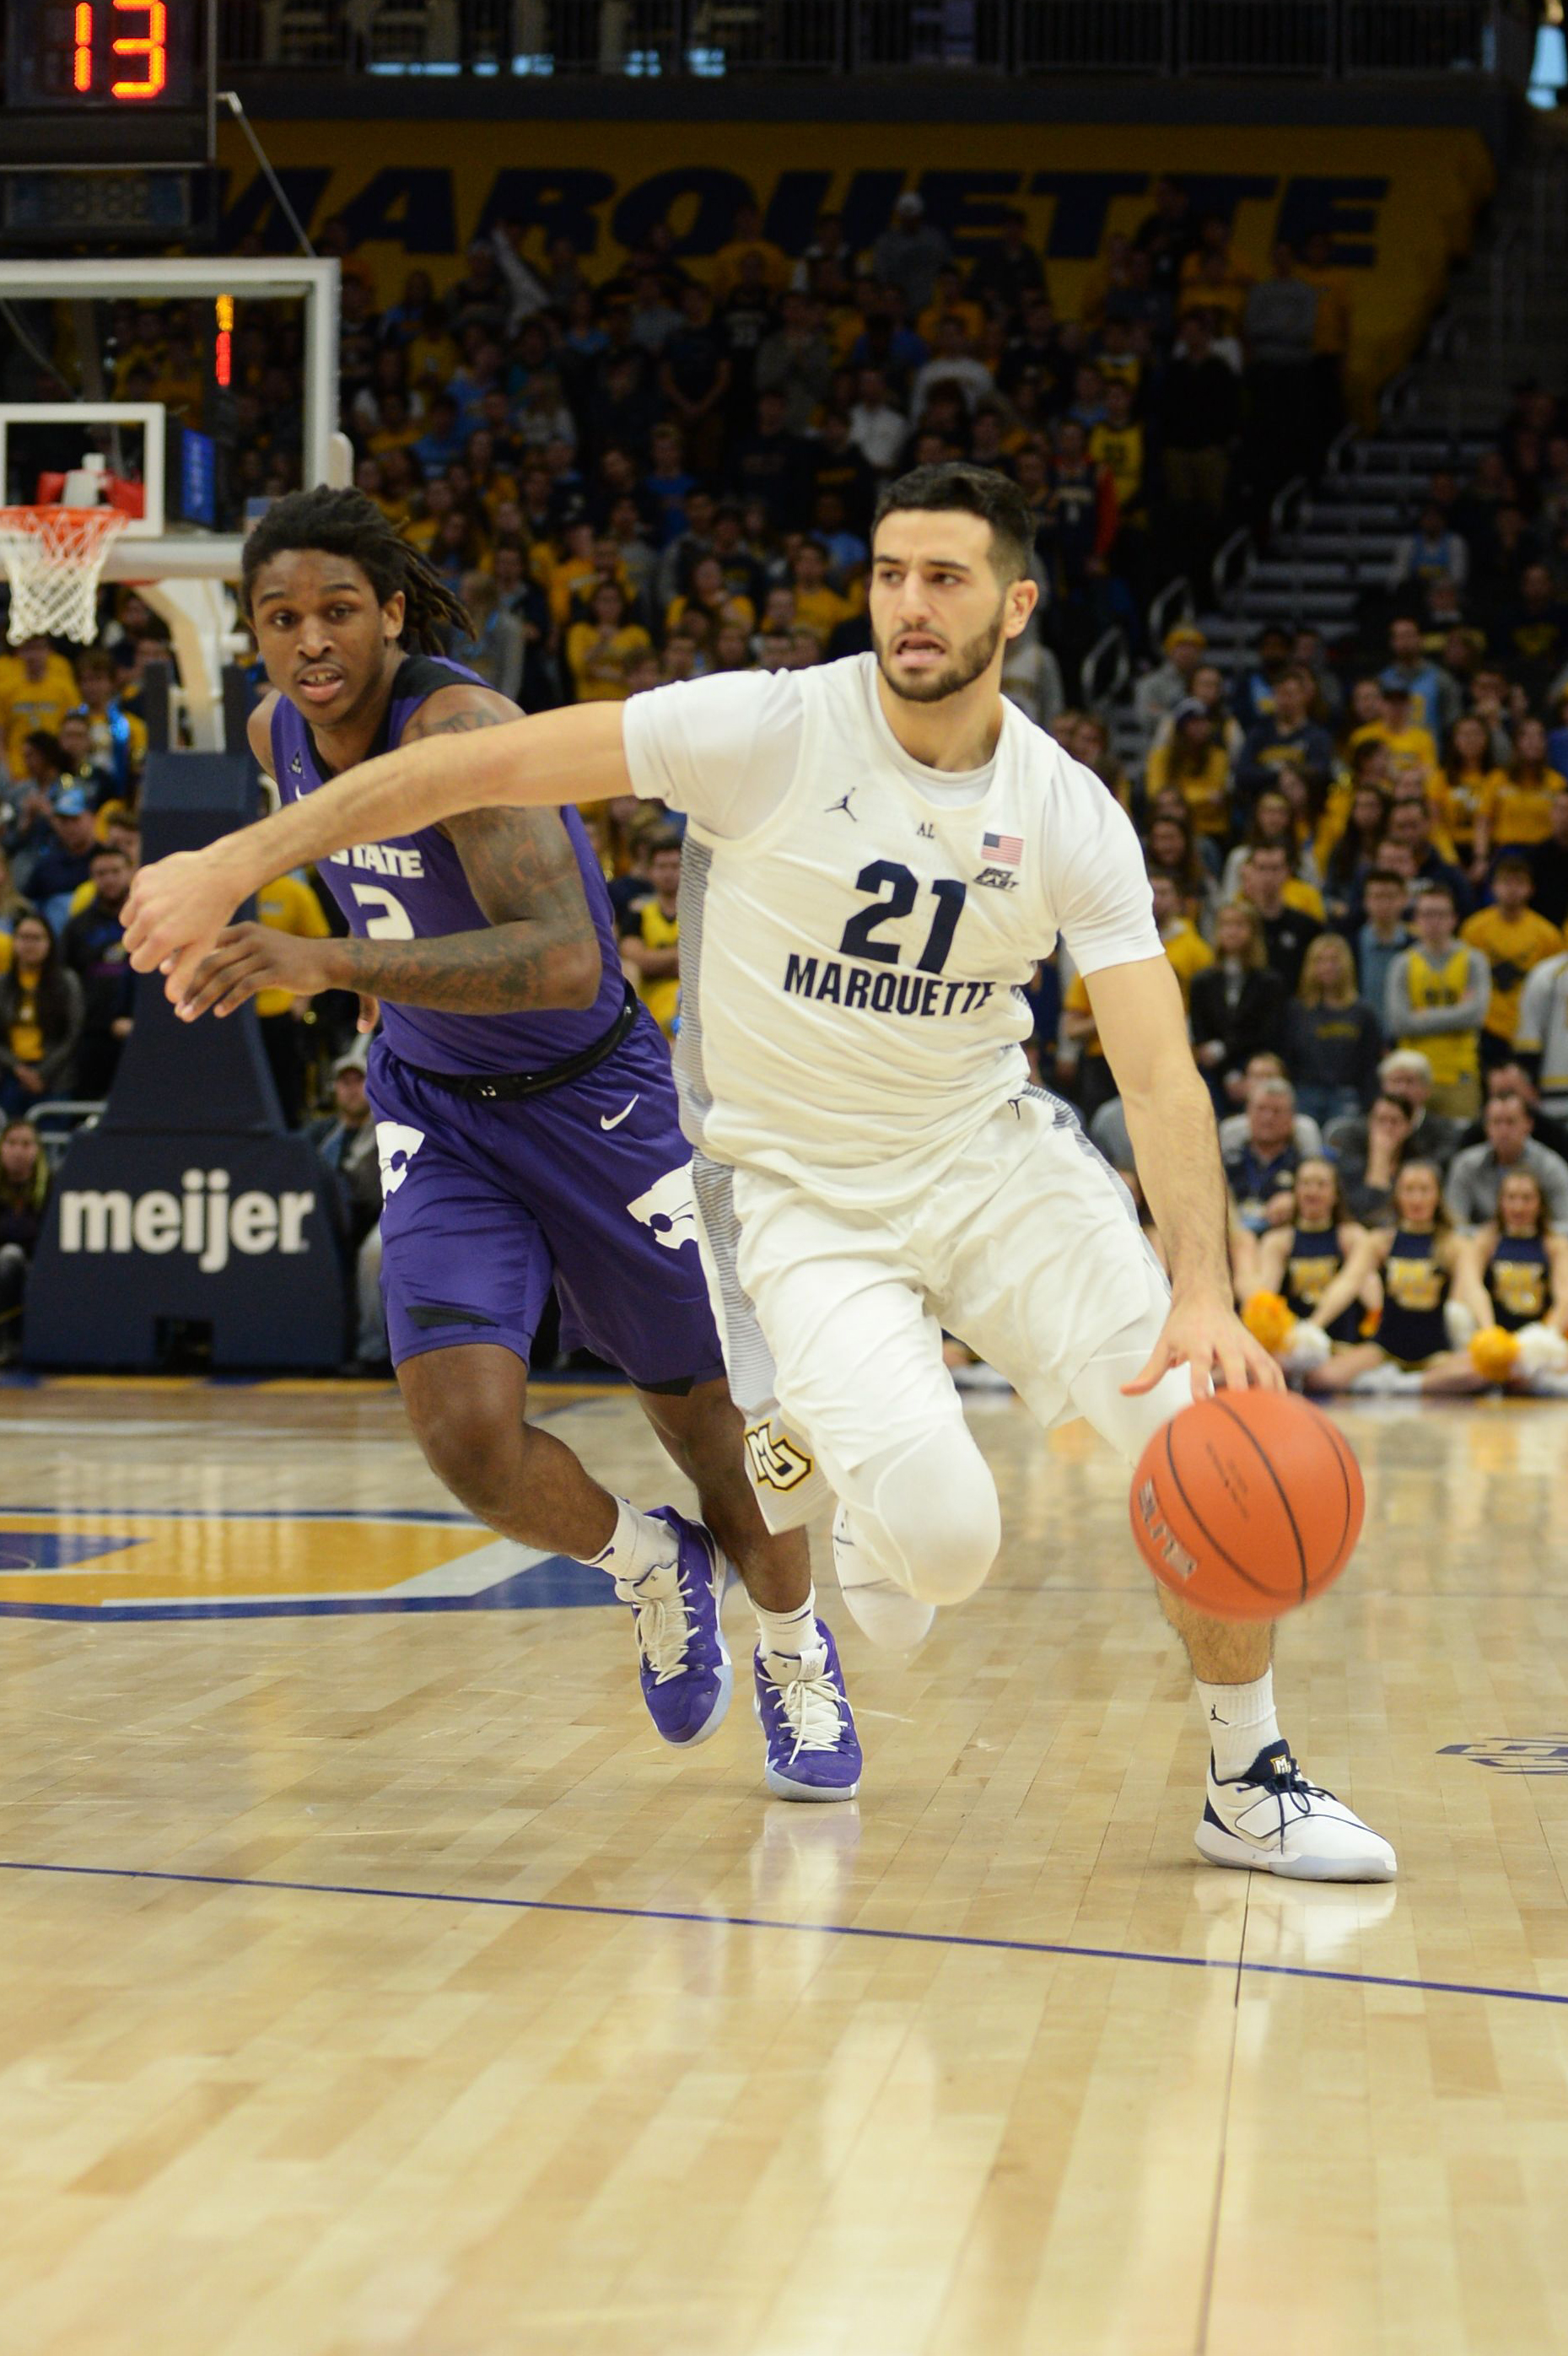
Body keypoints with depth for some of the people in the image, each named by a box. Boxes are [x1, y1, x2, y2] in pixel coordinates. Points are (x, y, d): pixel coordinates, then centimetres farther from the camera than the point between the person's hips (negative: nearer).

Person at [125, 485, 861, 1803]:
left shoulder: (460, 728, -28)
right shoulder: (279, 735, -6)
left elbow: (566, 961, -42)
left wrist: (337, 965, -49)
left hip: (593, 1092, -4)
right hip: (438, 1111, 4)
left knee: (708, 1425, 9)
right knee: (467, 1432, -16)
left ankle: (796, 1657, 39)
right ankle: (650, 1567, 16)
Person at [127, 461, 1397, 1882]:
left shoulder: (1073, 819, -9)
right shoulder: (771, 730, -17)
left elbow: (1161, 1077, -15)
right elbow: (488, 762, -15)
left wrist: (1205, 1298, -31)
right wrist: (237, 860, -18)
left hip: (993, 1154, 3)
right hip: (812, 1194, -3)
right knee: (942, 1538, -23)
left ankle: (1251, 1787, 12)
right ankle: (879, 1522, 18)